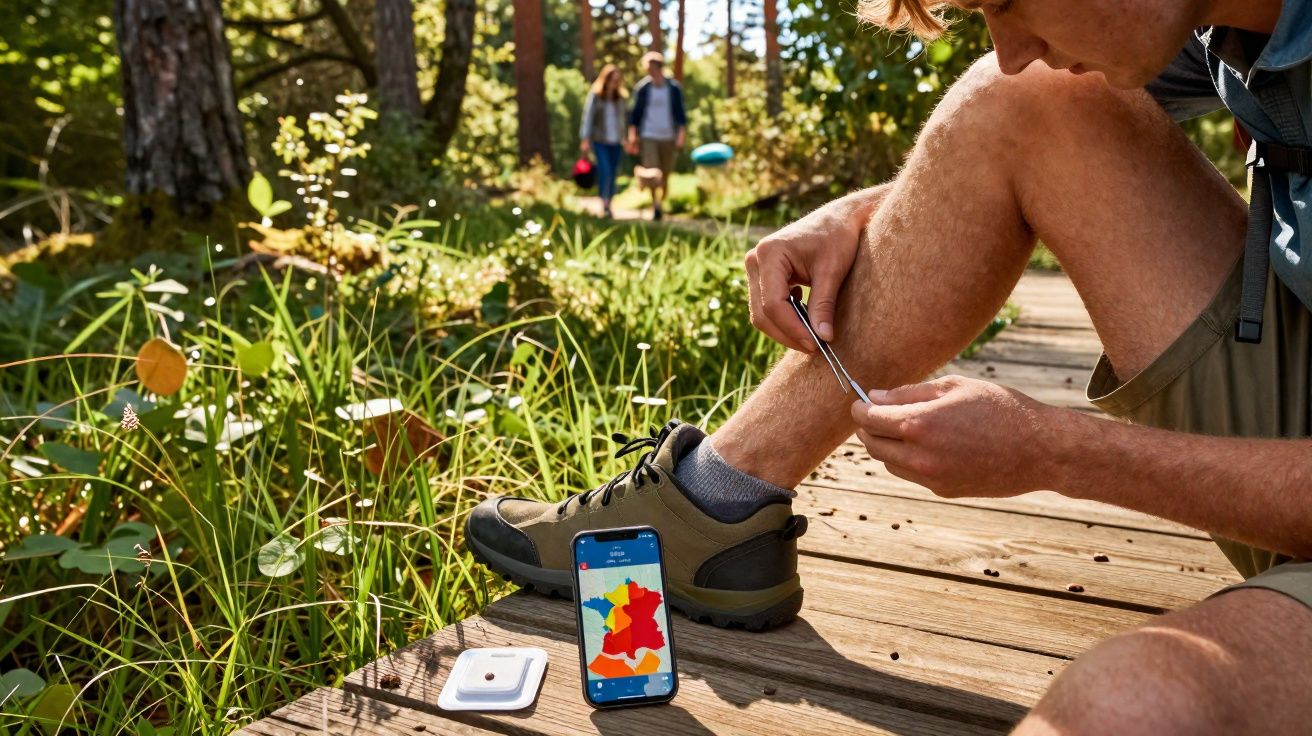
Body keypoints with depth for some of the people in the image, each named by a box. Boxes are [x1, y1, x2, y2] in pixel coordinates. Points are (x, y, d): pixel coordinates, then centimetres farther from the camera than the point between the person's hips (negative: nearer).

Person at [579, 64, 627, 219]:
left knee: (613, 173, 4)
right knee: (605, 170, -15)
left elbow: (621, 119, 13)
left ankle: (608, 204, 15)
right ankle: (604, 202, -6)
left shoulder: (620, 97, 7)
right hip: (600, 140, -3)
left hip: (615, 141, 4)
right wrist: (585, 139, -11)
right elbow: (588, 116, -5)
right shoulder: (595, 96, -4)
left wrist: (624, 138, 11)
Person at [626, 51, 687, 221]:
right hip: (648, 137, -1)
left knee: (665, 175, 7)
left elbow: (681, 114, 3)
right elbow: (636, 113, 4)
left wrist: (682, 134, -8)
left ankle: (660, 204, 25)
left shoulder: (674, 88, 1)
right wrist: (632, 135, -4)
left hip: (669, 137, 1)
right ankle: (655, 204, -12)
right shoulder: (642, 88, 0)